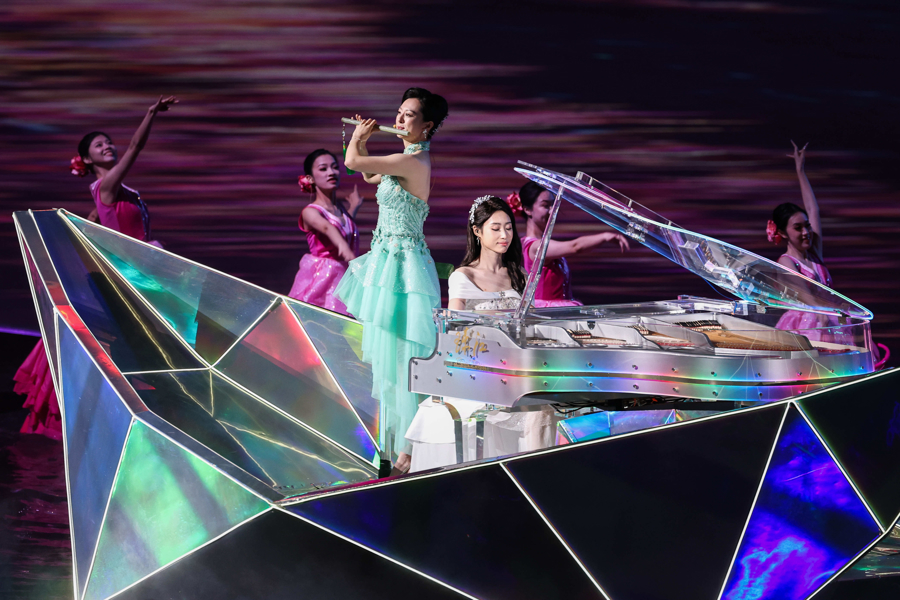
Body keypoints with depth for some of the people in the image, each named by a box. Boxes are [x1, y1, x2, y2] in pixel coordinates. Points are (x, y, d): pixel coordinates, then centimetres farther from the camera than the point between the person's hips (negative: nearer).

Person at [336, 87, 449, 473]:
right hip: (388, 261, 10)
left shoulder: (414, 161, -19)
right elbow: (369, 175, 30)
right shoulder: (406, 161, 12)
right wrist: (362, 139, 19)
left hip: (402, 265, -10)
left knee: (399, 356, -7)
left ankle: (410, 447, -1)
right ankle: (396, 440, 24)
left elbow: (353, 163, -23)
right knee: (388, 355, 15)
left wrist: (358, 138, -2)